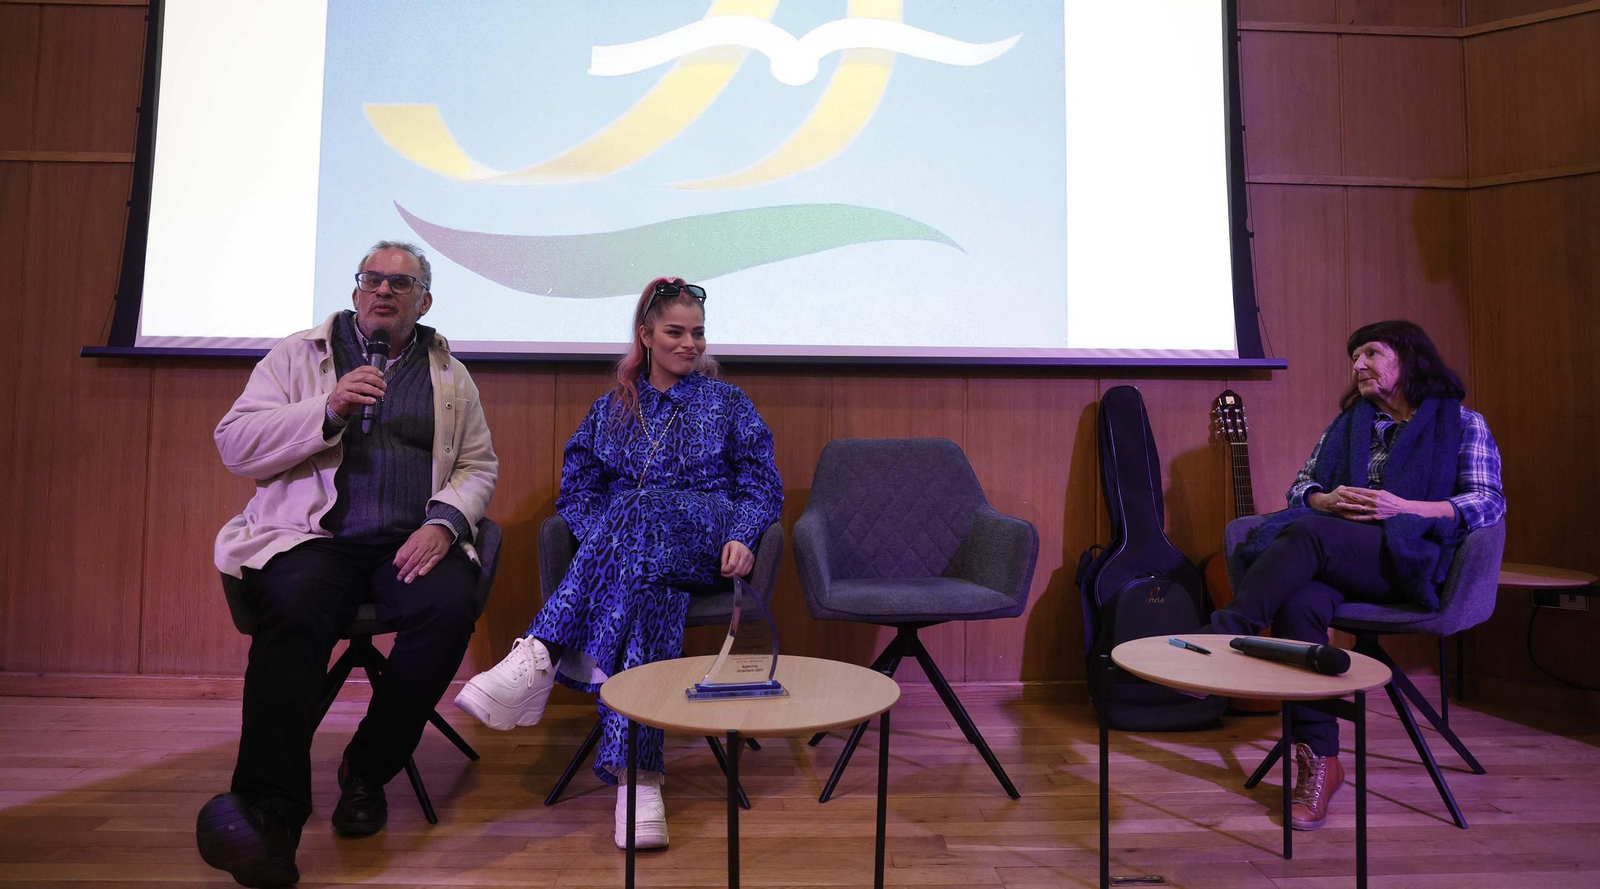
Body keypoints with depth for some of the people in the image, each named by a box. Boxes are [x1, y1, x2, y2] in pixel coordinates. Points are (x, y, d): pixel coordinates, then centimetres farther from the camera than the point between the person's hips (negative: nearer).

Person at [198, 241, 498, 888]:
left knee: (450, 606, -29)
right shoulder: (299, 355, 14)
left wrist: (443, 523, -7)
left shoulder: (450, 375, 17)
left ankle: (367, 773, -10)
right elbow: (234, 446, 4)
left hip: (412, 542, 1)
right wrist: (328, 410, -12)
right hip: (315, 538, -1)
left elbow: (478, 466, 13)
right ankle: (271, 816, -28)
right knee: (294, 612, -32)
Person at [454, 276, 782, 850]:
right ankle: (639, 774, -42)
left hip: (703, 545, -1)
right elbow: (576, 493, 13)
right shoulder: (611, 409, 21)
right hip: (625, 546, 2)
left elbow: (763, 489, 9)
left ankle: (541, 654, -43)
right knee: (650, 584, -37)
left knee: (640, 509, -36)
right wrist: (603, 543, -9)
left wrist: (740, 537, -12)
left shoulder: (728, 403, 17)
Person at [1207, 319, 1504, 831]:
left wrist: (1403, 508, -13)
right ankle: (1318, 761, -28)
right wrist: (1328, 501, -1)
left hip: (1409, 560, -3)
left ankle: (1223, 635, -38)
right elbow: (1300, 487, 23)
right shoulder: (1348, 422, 27)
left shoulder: (1463, 424, 15)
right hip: (1332, 556, 4)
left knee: (1306, 533, -36)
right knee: (1299, 603, -33)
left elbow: (1490, 501, 2)